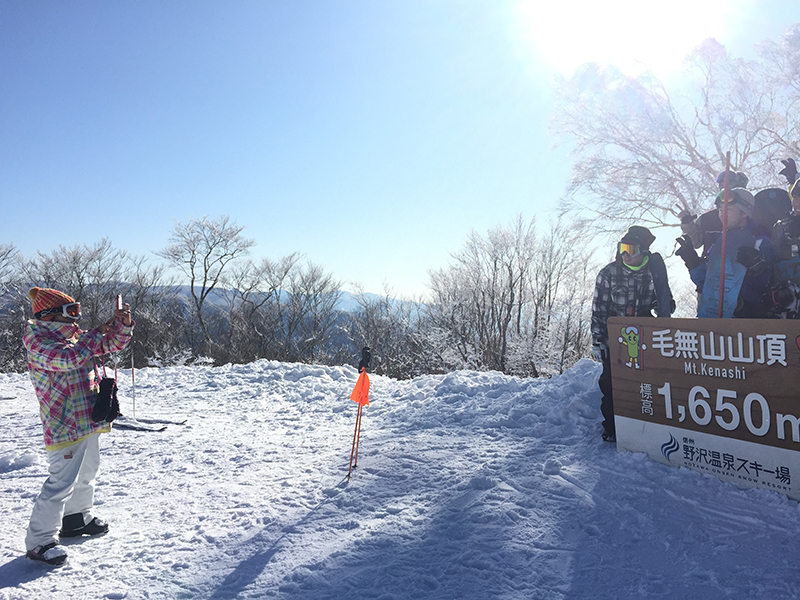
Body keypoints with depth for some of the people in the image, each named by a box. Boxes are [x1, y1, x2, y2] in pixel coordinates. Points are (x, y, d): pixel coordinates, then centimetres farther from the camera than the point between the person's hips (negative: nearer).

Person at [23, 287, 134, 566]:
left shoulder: (74, 336, 11)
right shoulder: (38, 342, -13)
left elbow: (111, 344, 16)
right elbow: (67, 358, -31)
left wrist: (122, 324, -4)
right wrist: (96, 334, -24)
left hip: (88, 419, 9)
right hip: (64, 425, -9)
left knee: (86, 471, 23)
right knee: (61, 482, -9)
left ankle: (77, 517, 42)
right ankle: (40, 540, 4)